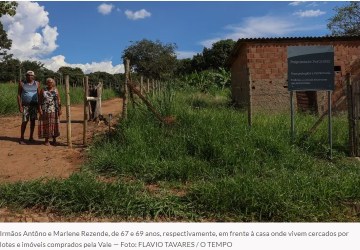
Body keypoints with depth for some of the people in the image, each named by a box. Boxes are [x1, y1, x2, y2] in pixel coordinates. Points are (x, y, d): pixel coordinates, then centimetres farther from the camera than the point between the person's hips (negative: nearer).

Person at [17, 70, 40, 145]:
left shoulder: (37, 84, 6)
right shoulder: (22, 83, 3)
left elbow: (39, 95, 8)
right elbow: (19, 95, 1)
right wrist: (20, 106, -7)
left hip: (34, 105, 2)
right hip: (25, 105, -2)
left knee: (32, 121, 5)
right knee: (24, 121, -6)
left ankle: (31, 137, 15)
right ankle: (21, 138, 1)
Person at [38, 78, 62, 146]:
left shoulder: (56, 90, 6)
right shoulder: (43, 90, 3)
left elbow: (59, 101, 4)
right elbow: (40, 100, 1)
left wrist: (60, 109, -2)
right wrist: (40, 109, -8)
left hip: (54, 111, 1)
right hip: (45, 111, -1)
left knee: (54, 125, 3)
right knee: (46, 125, 1)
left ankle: (54, 140, 13)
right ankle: (46, 140, 11)